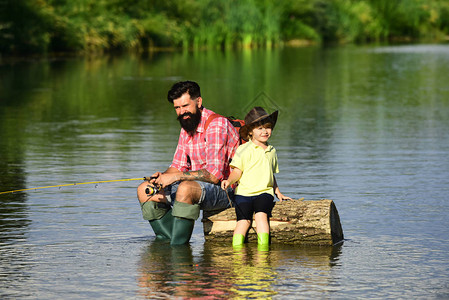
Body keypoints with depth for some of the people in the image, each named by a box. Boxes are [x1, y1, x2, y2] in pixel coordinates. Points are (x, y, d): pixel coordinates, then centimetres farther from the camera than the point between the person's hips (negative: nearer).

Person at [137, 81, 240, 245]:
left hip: (225, 189, -9)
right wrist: (162, 177, -10)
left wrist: (175, 177, -27)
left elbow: (214, 174, -26)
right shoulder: (186, 128, 10)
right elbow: (178, 166, 12)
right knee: (145, 190, 1)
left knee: (186, 188, -38)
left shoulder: (216, 125, -19)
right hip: (197, 185, 9)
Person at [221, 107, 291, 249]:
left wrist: (278, 193, 27)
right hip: (244, 192, -2)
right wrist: (229, 181, -19)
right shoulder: (243, 149, 3)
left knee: (261, 215, -25)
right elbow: (237, 171, 1)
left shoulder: (272, 151, 18)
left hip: (264, 192, 2)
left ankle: (263, 247, -28)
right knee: (244, 219, -21)